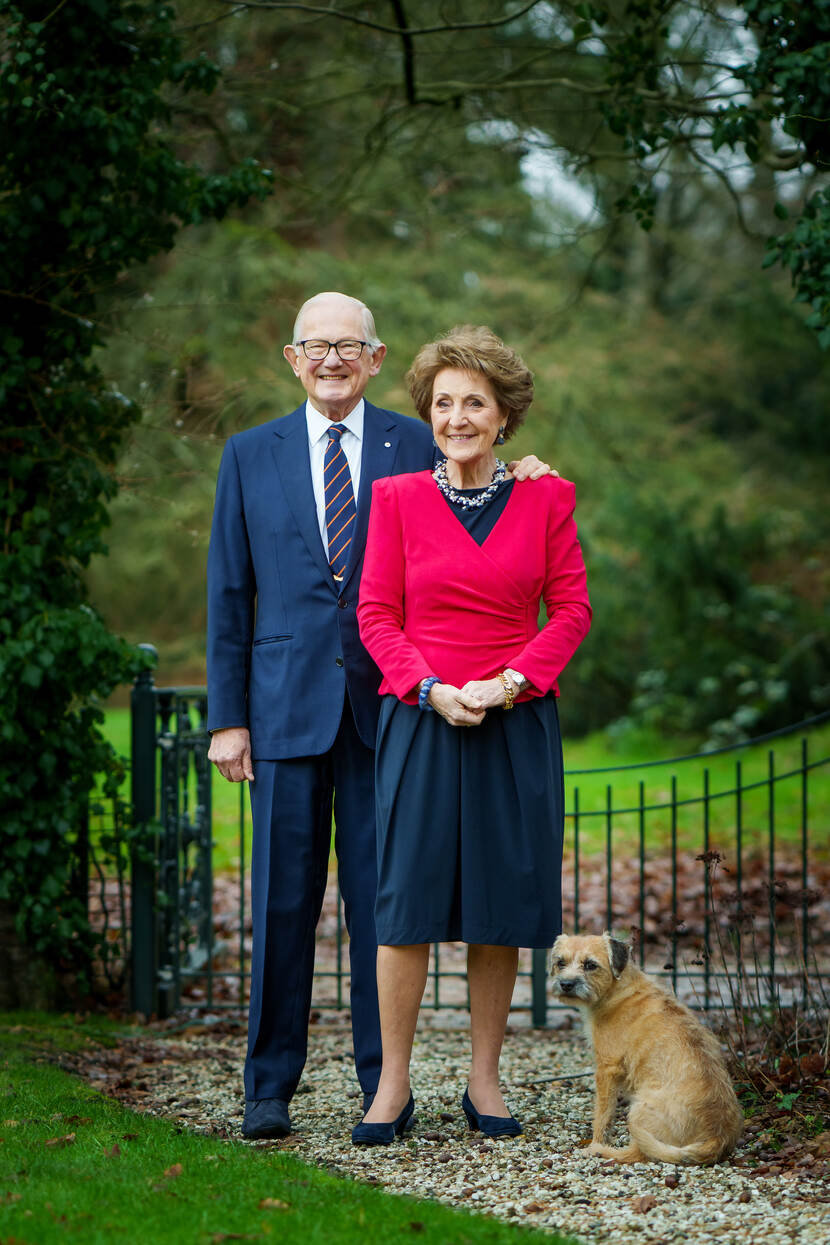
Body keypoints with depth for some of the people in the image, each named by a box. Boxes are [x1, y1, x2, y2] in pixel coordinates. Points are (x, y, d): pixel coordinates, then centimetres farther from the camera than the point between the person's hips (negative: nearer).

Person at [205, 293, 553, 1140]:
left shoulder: (416, 448, 8)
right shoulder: (250, 456, 10)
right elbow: (229, 595, 9)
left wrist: (513, 477, -8)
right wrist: (226, 717, 3)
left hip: (387, 704, 0)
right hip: (287, 706, 0)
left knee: (383, 897, 1)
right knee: (283, 899, 2)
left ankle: (383, 1082, 10)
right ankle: (269, 1087, 10)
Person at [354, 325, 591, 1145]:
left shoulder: (545, 499, 5)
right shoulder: (398, 498, 4)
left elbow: (571, 609, 3)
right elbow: (376, 614, 2)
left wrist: (508, 681, -10)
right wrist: (432, 690, -12)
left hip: (515, 722, 1)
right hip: (420, 718, -1)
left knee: (500, 904, 3)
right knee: (406, 900, -4)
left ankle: (484, 1082, 13)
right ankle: (393, 1086, 3)